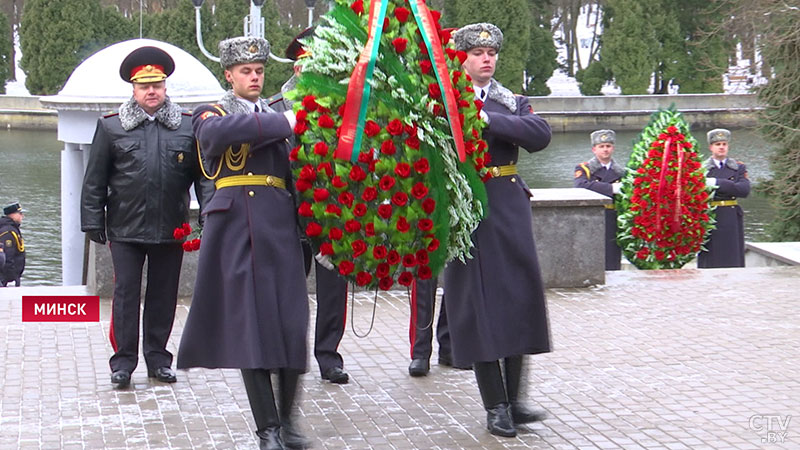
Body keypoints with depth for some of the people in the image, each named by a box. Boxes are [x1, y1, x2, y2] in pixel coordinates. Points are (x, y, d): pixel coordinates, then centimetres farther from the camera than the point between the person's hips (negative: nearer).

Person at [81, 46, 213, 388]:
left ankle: (158, 358, 19)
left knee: (164, 295, 8)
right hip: (125, 229, -1)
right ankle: (123, 361, 8)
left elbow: (204, 175, 7)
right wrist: (93, 223, 0)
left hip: (171, 229, 1)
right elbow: (94, 181, 4)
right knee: (126, 293, 0)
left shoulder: (187, 127, 5)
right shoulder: (111, 127, 3)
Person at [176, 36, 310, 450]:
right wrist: (281, 124, -23)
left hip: (280, 226, 3)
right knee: (250, 326, -4)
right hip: (235, 227, -3)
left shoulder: (280, 117, 19)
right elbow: (218, 132, -17)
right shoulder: (211, 115, 9)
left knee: (292, 325, -1)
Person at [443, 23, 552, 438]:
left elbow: (540, 135, -8)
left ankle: (512, 400, 14)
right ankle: (495, 407, 4)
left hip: (508, 209, 3)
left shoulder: (512, 102, 12)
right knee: (477, 305, -2)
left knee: (518, 300, 3)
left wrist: (487, 119, -16)